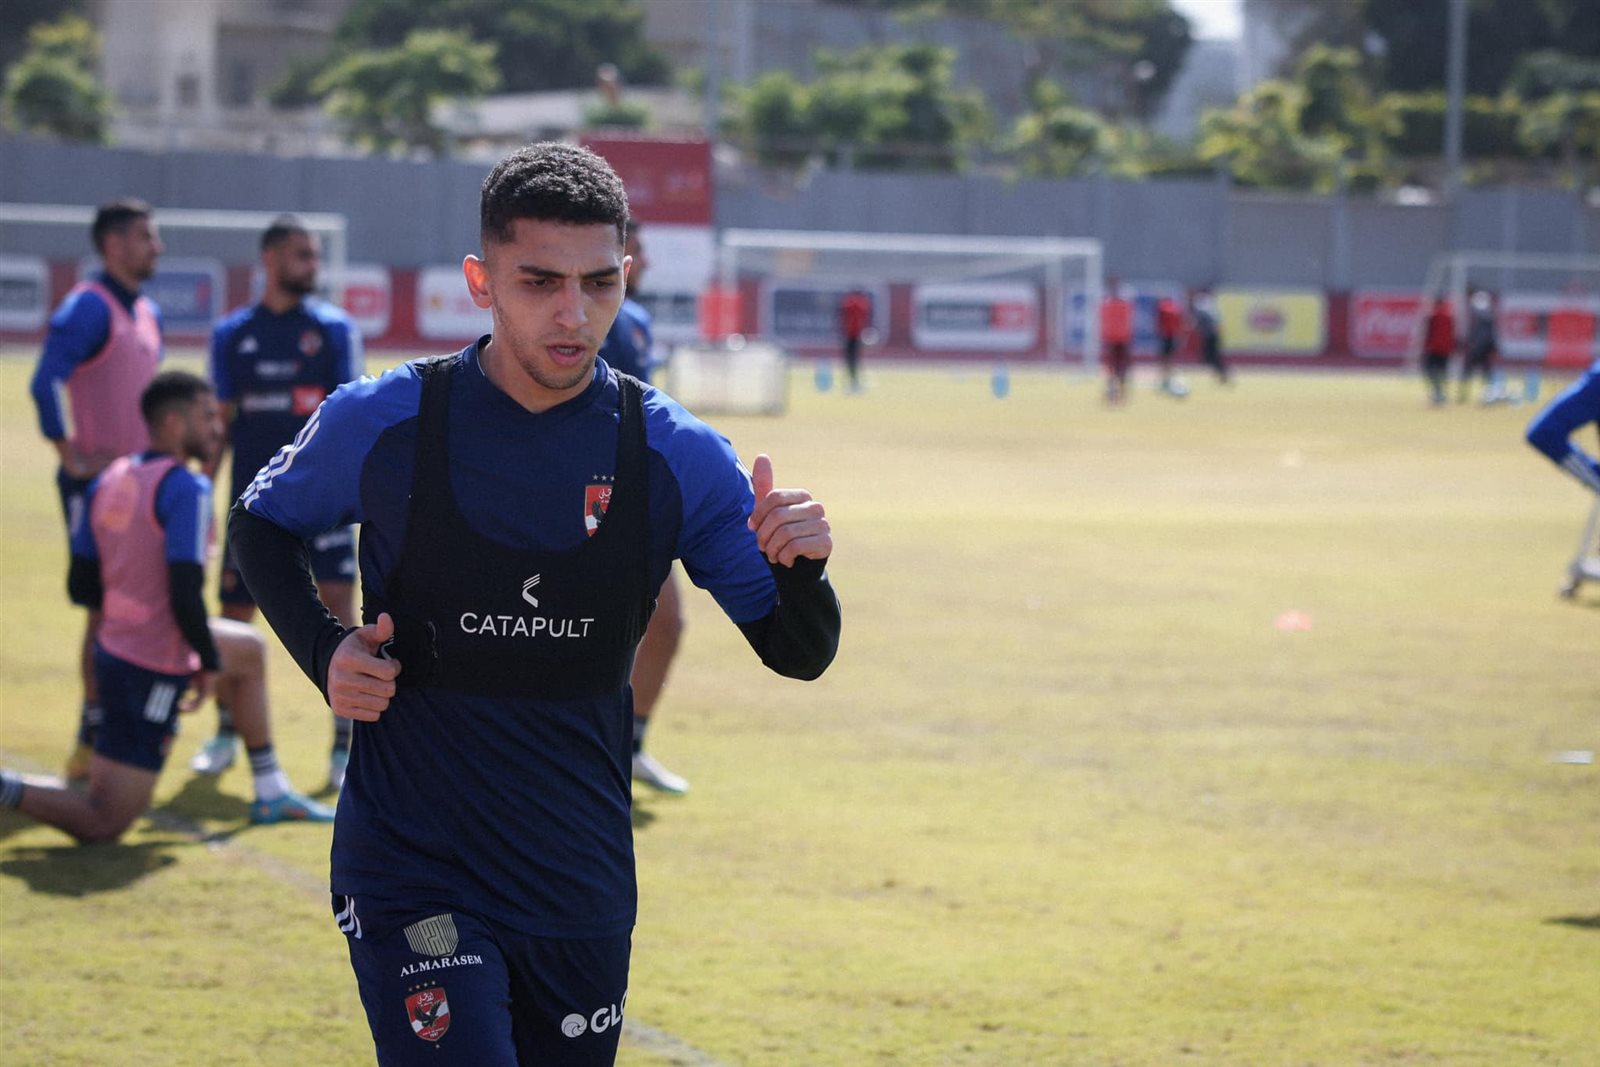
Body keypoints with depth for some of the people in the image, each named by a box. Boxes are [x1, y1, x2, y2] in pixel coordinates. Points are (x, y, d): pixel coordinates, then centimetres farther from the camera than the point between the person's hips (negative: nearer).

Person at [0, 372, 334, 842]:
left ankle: (271, 794, 36)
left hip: (115, 648, 9)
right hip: (154, 670, -9)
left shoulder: (108, 480, 4)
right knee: (103, 824, -2)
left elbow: (81, 587, 8)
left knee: (250, 649, 30)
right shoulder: (186, 489, -19)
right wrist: (210, 663, -10)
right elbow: (185, 598, -25)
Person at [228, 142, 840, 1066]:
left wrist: (799, 570, -24)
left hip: (582, 888, 3)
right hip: (409, 876, -3)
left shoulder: (677, 458, -4)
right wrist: (323, 650, -6)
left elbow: (798, 656, -1)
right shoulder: (383, 424, -7)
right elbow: (261, 525, 12)